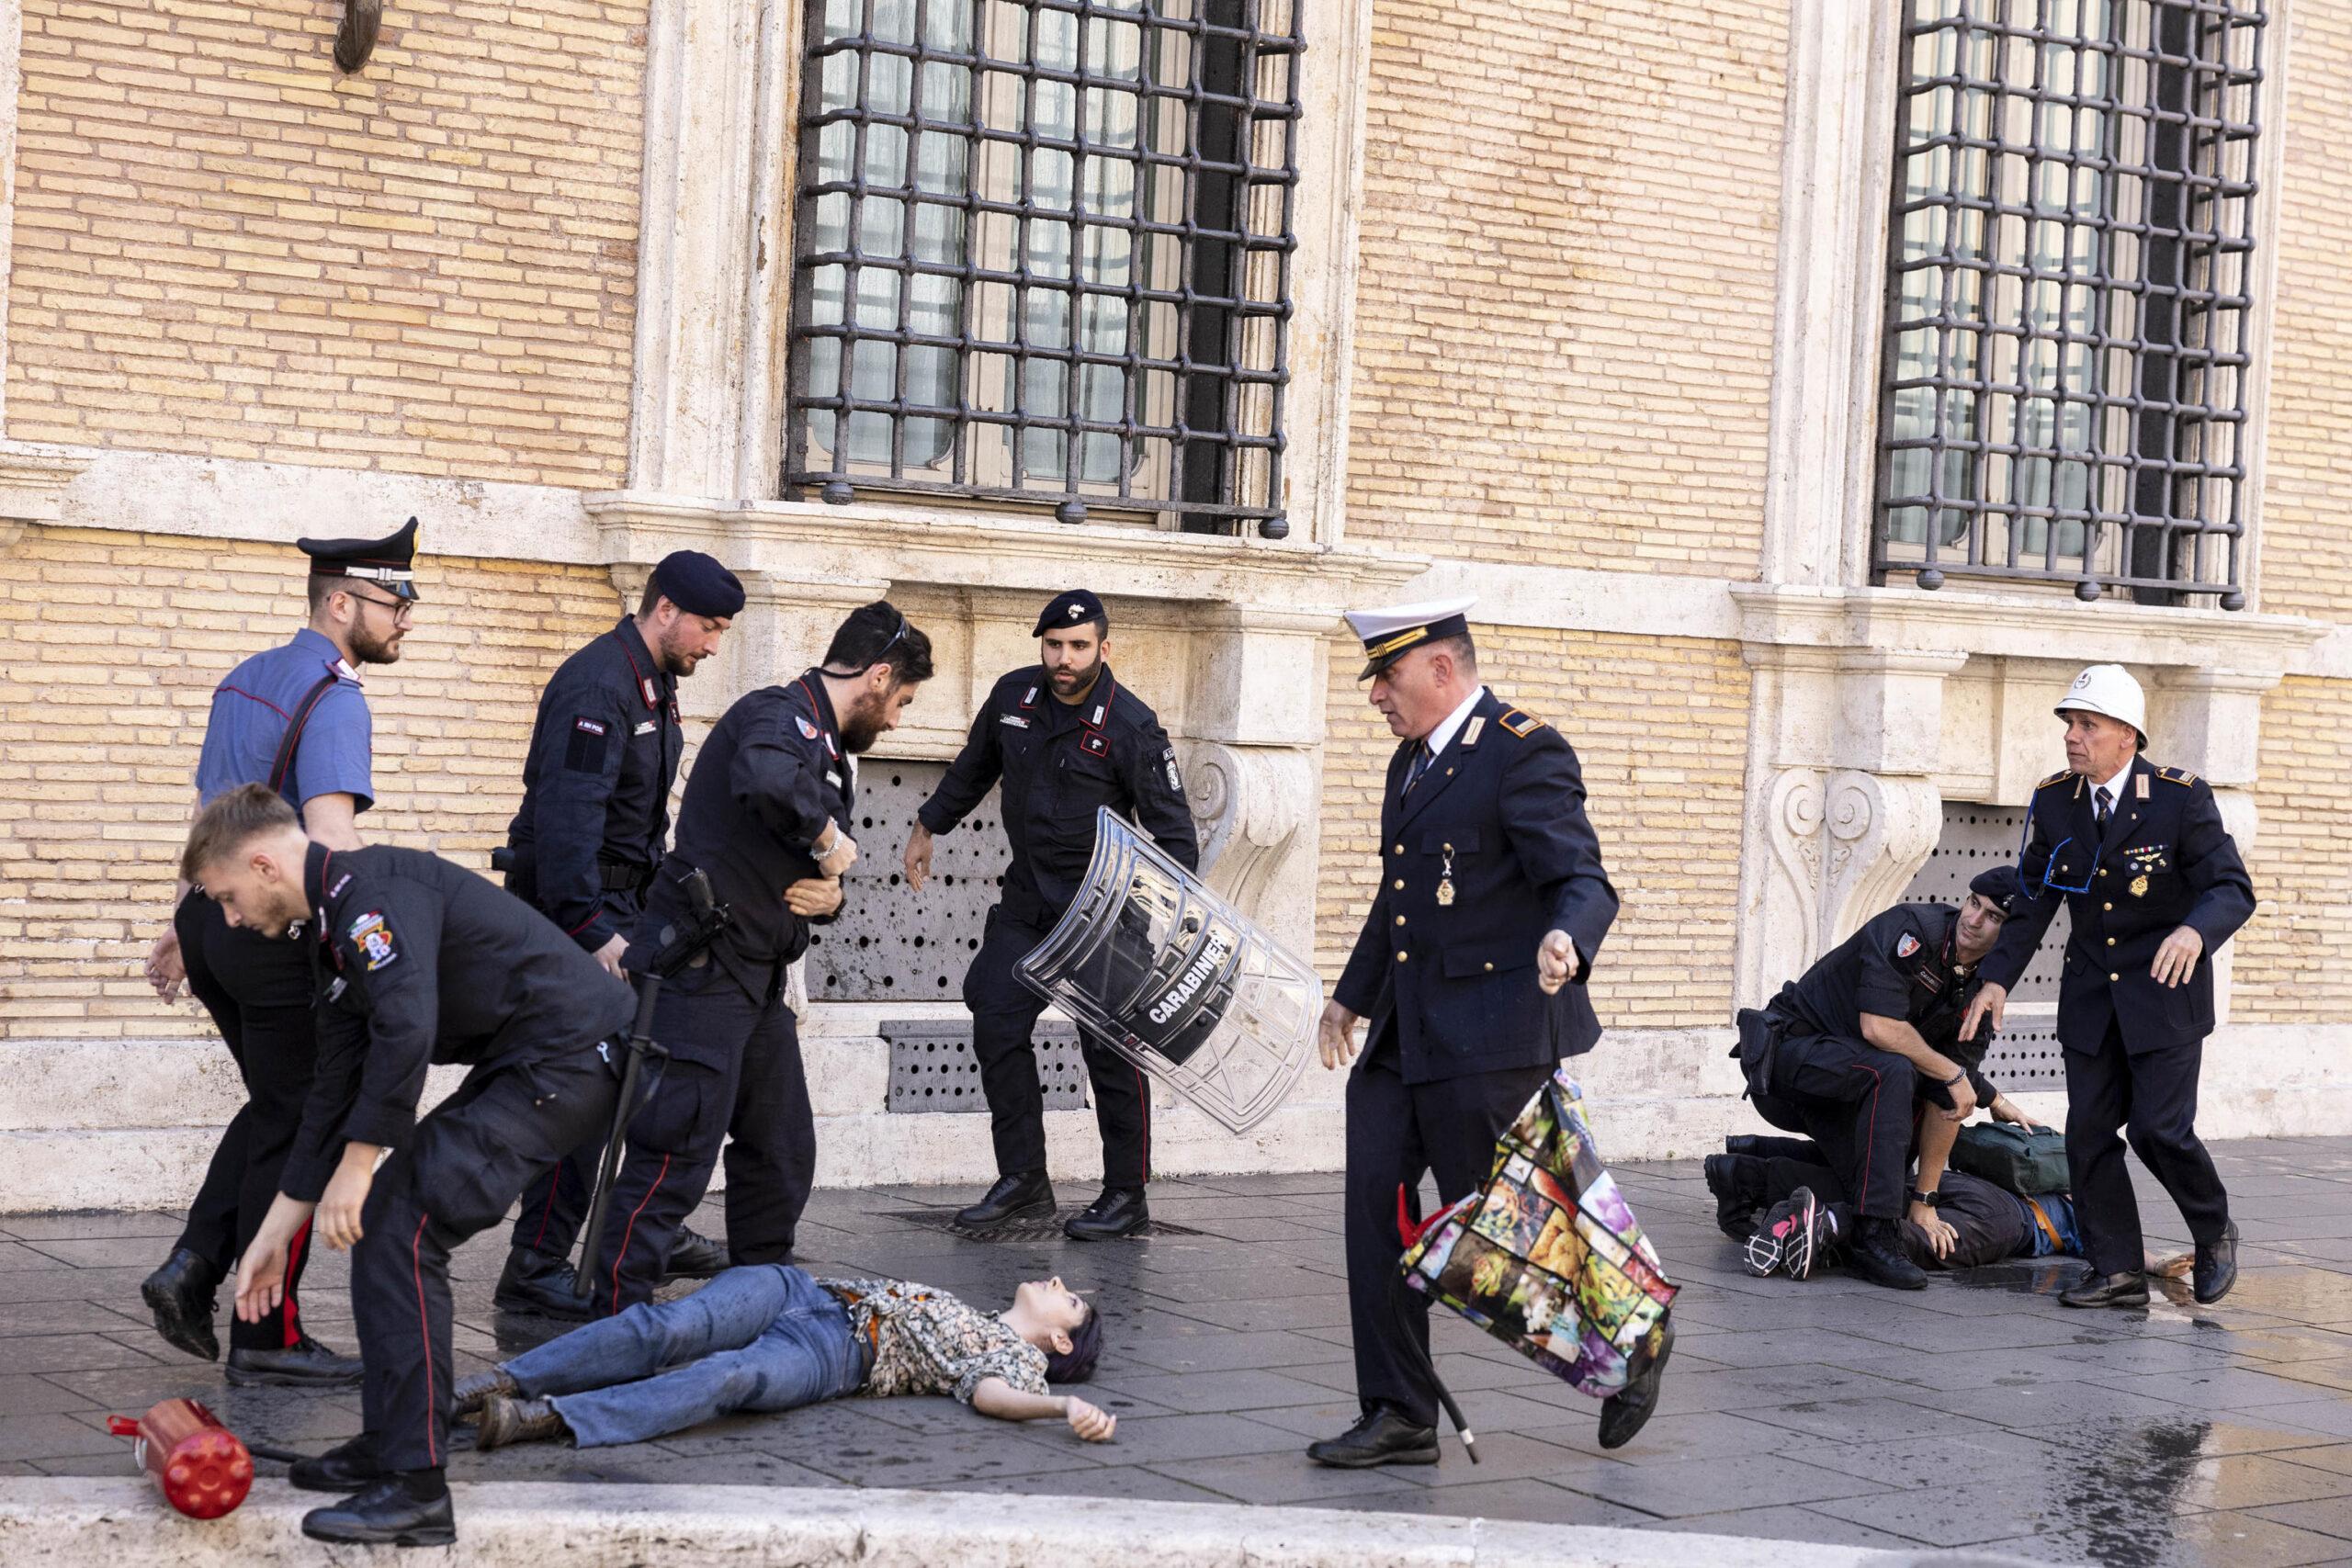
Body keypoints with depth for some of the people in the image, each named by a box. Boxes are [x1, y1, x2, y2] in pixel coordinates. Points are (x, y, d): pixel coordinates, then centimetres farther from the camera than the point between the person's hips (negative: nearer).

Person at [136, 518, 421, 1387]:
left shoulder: (245, 679, 14)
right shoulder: (333, 699, -15)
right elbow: (330, 835, -27)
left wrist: (184, 927, 25)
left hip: (216, 919, 9)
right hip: (278, 934, -9)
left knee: (273, 1109, 22)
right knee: (296, 1127, 2)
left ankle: (192, 1269, 13)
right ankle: (268, 1339, 8)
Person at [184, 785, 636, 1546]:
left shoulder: (371, 887, -13)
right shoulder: (333, 928, 19)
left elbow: (406, 1031, -26)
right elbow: (333, 1095, 23)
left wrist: (357, 1167, -17)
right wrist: (274, 1234, 25)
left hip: (569, 1055, -11)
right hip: (522, 1066, 11)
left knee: (399, 1226, -15)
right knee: (385, 1214, 14)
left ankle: (414, 1488, -13)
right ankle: (393, 1443, 21)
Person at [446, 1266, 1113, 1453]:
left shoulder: (1018, 1355, 15)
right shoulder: (964, 1316, 36)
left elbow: (992, 1392, -6)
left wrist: (1067, 1405, -27)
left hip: (833, 1354, -6)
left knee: (732, 1376, -36)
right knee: (671, 1330, -24)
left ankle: (548, 1417, -50)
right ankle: (501, 1382, -32)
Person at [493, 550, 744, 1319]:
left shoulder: (651, 686, 15)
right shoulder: (598, 686, -18)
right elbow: (568, 816, -28)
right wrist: (592, 930, -34)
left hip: (621, 904, 10)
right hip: (573, 908, -10)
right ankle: (536, 1268, -10)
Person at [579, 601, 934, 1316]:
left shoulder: (830, 752, 19)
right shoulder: (782, 714, -13)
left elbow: (820, 874, 24)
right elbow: (765, 778, -39)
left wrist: (830, 893, 0)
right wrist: (826, 835, -22)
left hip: (755, 982, 11)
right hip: (700, 971, -10)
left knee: (782, 1155, 18)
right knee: (674, 1162, -11)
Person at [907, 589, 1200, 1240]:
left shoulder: (1131, 724, -15)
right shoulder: (1013, 696, 1)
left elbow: (1173, 831, -11)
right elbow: (973, 767, 21)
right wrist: (929, 826, 27)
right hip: (1026, 899, 6)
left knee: (1110, 1046, -5)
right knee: (996, 1026, 2)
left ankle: (1126, 1194, 6)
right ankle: (1023, 1180, 12)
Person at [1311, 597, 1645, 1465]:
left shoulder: (1524, 752, -12)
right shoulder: (1413, 759, 16)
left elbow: (1584, 881, -20)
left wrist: (1566, 942, -42)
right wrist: (1354, 993, 36)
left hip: (1490, 1034, -9)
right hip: (1406, 1031, 9)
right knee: (1376, 1204, 2)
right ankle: (1399, 1418, 9)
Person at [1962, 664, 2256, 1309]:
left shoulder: (2183, 797, -12)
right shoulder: (2053, 802, 0)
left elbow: (2233, 888, -15)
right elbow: (2032, 898, 7)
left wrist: (2196, 930, -38)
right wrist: (1998, 978, -4)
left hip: (2166, 991, -4)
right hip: (2090, 995, 5)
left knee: (2160, 1130, -10)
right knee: (2088, 1131, 1)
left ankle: (2214, 1235, 18)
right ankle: (2118, 1273, 11)